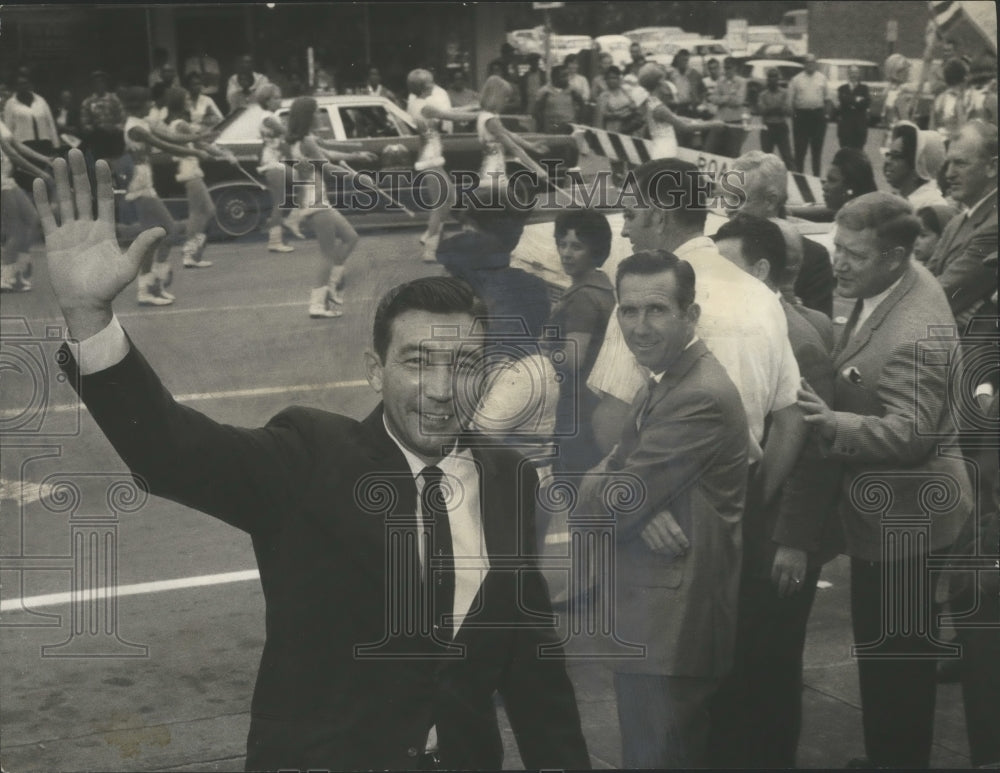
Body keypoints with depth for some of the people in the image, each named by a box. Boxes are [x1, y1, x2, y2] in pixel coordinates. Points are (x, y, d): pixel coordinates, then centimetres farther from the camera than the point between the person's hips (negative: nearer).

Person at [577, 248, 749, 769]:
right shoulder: (664, 381, 12)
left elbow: (605, 507, -22)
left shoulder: (700, 398, -22)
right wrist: (641, 505, -16)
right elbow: (605, 475, 6)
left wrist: (597, 490, 0)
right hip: (655, 619, 10)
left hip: (669, 629, -10)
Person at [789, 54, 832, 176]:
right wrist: (793, 115, -4)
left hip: (818, 114, 2)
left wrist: (827, 113, 3)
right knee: (800, 148, 1)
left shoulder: (822, 78, 8)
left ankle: (816, 175, 14)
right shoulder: (796, 80, 2)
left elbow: (827, 98, 11)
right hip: (802, 114, -2)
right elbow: (790, 100, 3)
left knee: (817, 147, 7)